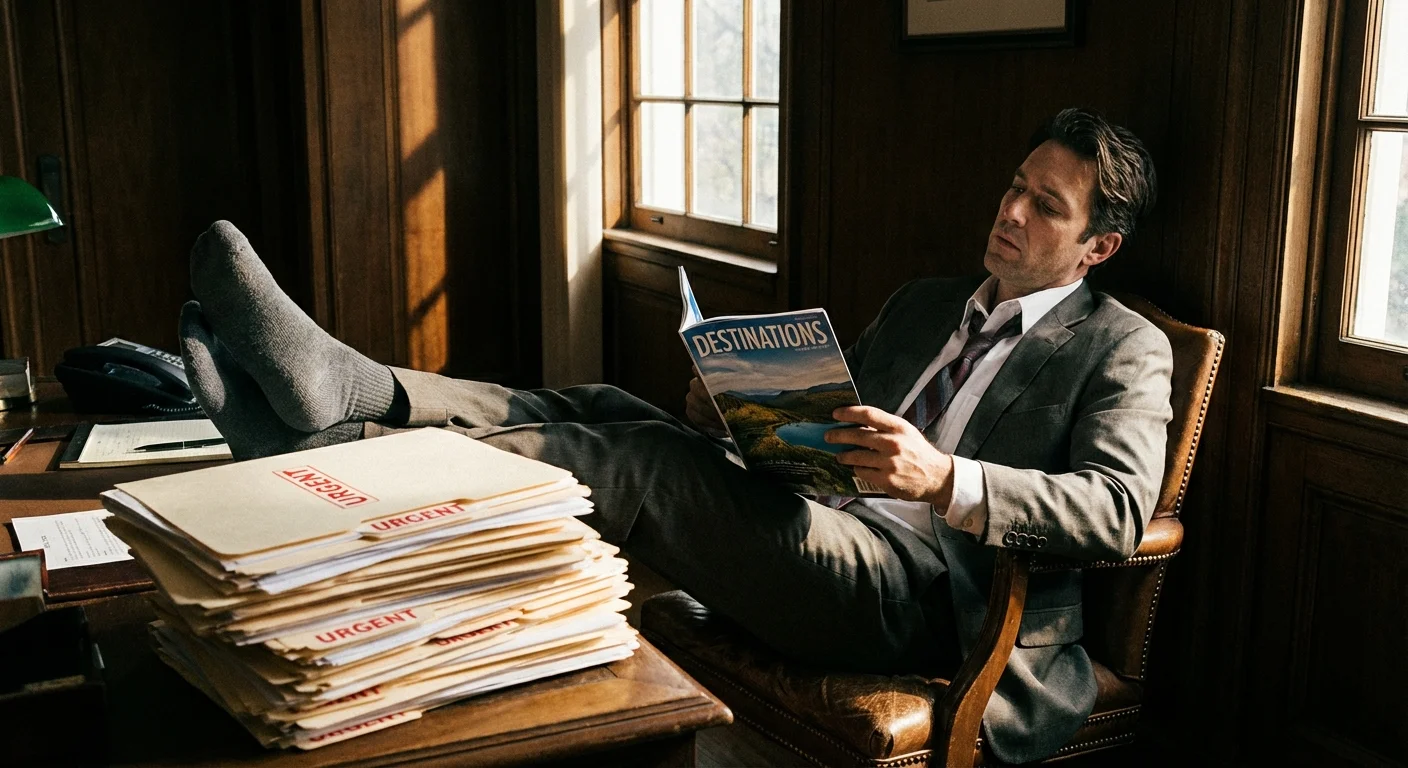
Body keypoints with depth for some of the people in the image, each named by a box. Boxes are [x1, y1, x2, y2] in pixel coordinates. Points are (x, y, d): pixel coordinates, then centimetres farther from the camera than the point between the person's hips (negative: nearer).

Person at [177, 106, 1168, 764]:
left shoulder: (1125, 349, 6)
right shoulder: (923, 303, 26)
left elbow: (1119, 509, -11)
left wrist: (945, 479, -27)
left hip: (920, 591, -7)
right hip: (821, 525, 7)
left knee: (651, 460, -27)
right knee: (610, 410, -13)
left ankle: (335, 425, -32)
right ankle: (355, 393, -26)